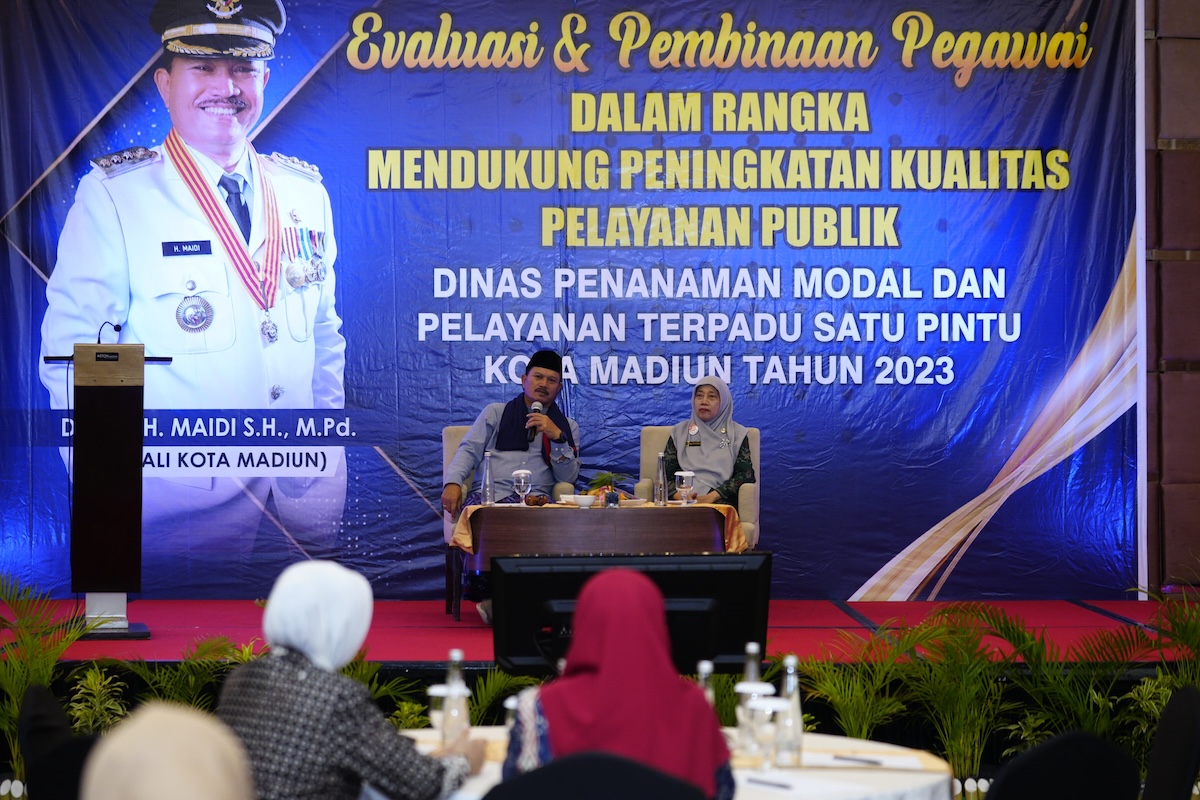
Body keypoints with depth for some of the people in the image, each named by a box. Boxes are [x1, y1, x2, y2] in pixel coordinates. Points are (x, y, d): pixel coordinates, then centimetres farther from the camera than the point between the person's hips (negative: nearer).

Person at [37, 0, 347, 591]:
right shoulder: (112, 195, -6)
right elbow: (71, 352, -6)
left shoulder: (306, 192, 8)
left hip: (304, 492, 4)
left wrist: (328, 455, 11)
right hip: (178, 499, -4)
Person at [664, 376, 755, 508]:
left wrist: (712, 496, -12)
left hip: (720, 499, -2)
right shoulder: (679, 432, 18)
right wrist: (678, 495, -13)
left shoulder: (737, 434, 14)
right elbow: (666, 473, 10)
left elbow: (746, 474, 2)